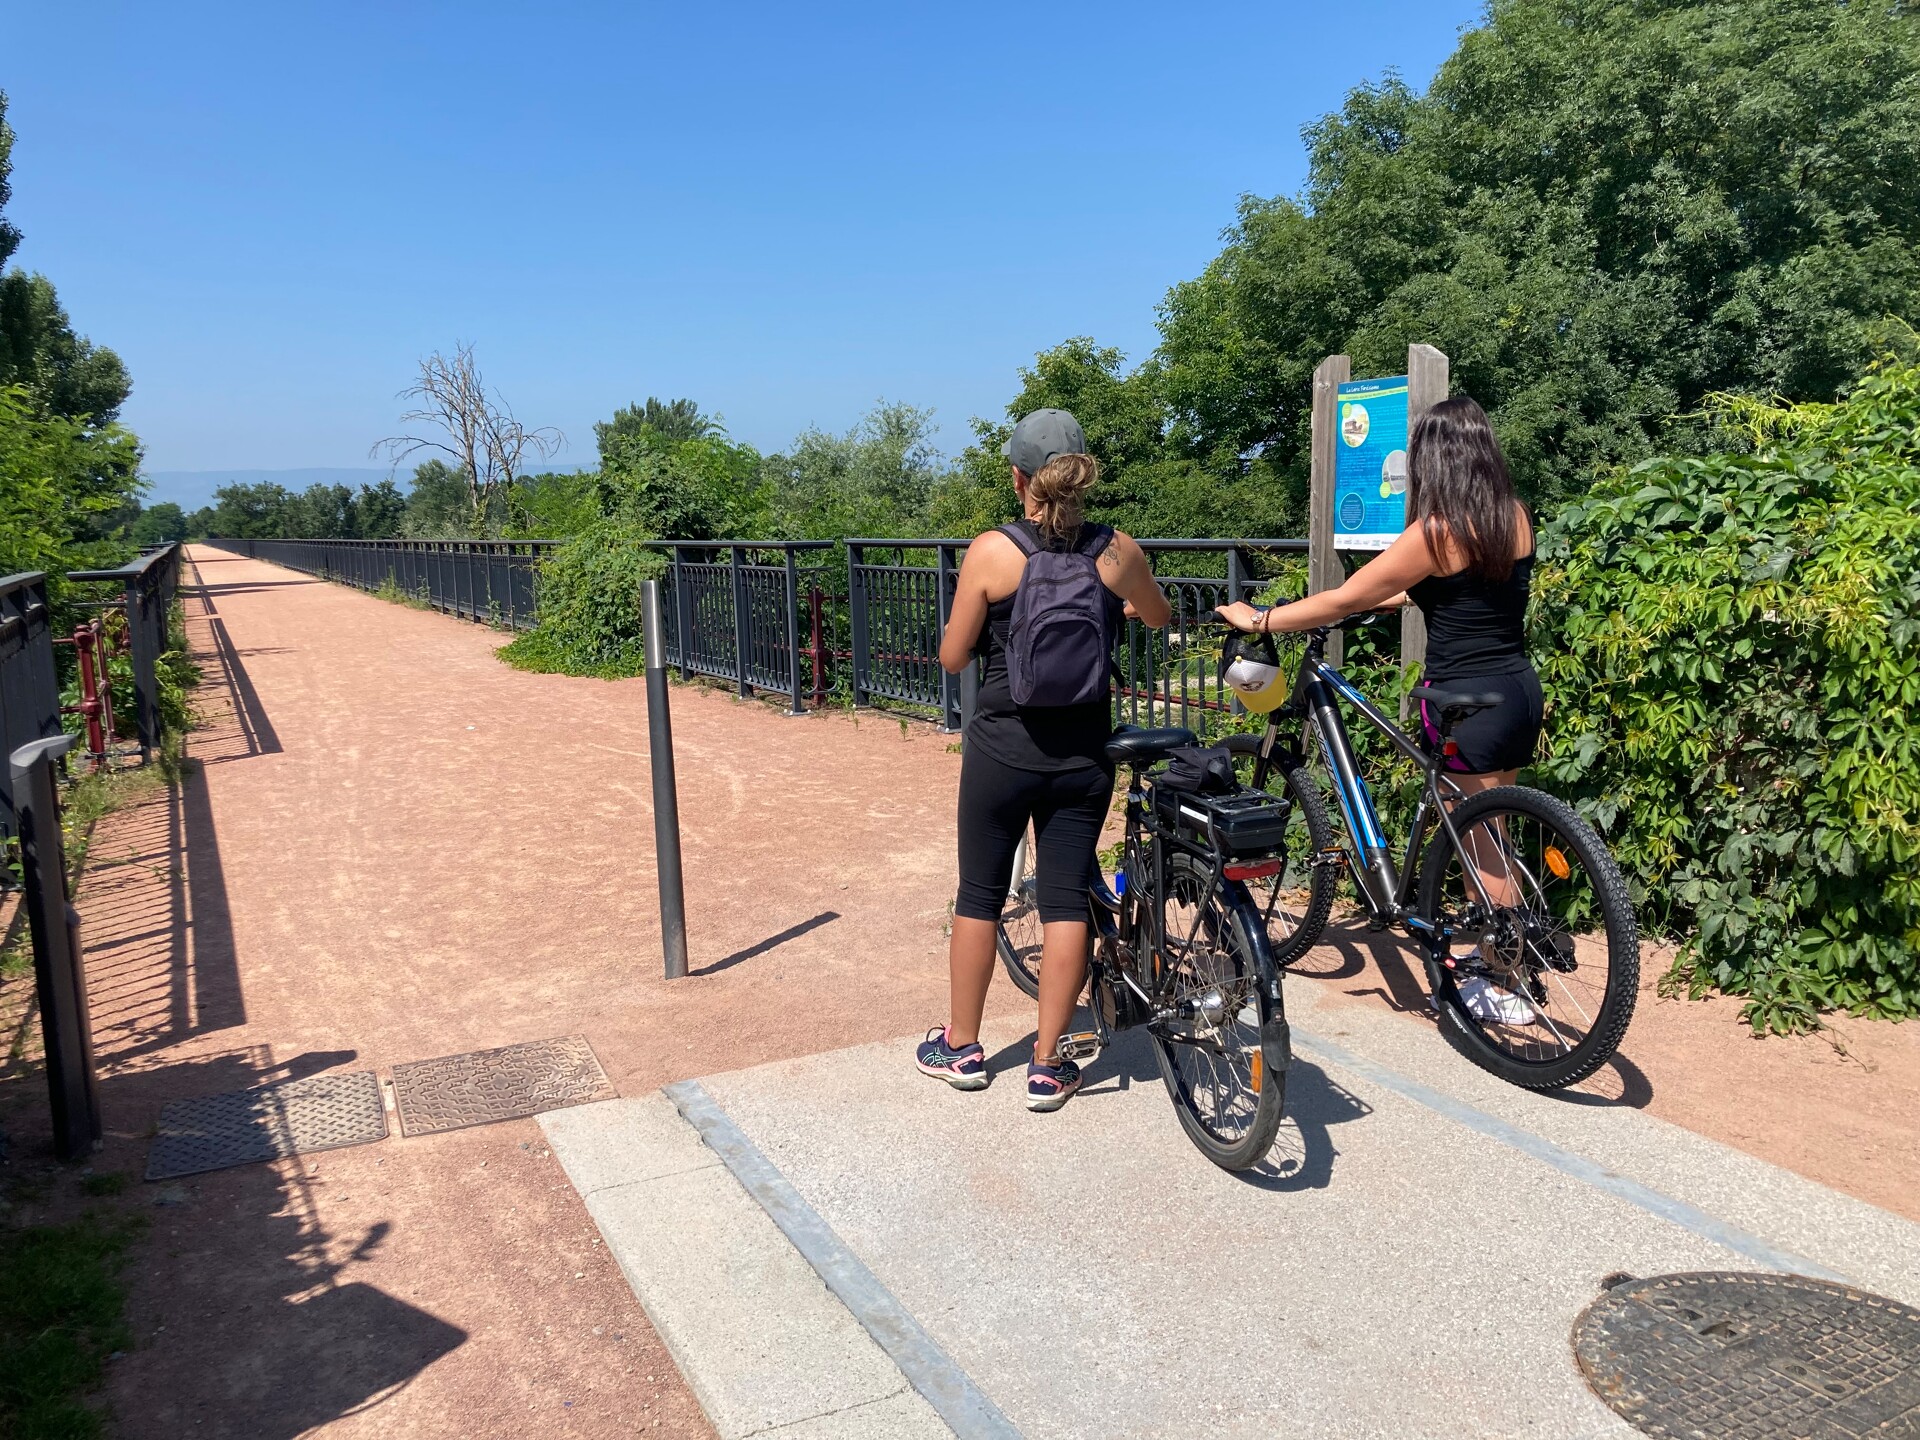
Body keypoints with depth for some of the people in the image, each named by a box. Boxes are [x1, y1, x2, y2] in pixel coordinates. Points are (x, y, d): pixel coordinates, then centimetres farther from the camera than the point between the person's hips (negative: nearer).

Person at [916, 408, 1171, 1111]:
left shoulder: (991, 551, -12)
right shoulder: (1119, 552, -4)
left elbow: (953, 657, -5)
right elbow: (1159, 616, 17)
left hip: (1002, 749, -2)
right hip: (1084, 755, 2)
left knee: (980, 895, 13)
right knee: (1066, 901, 9)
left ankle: (961, 1047, 27)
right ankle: (1047, 1066, 16)